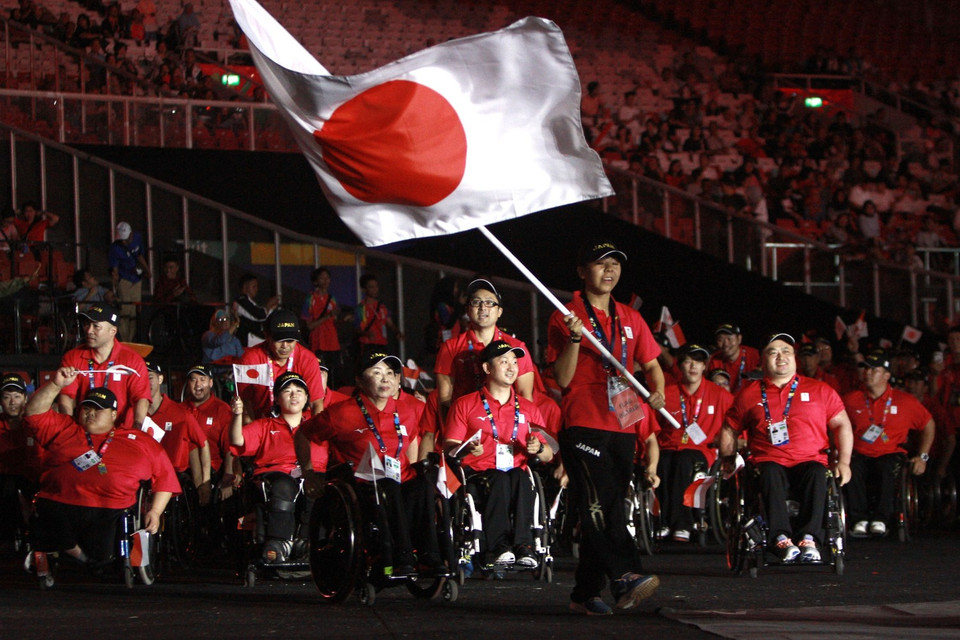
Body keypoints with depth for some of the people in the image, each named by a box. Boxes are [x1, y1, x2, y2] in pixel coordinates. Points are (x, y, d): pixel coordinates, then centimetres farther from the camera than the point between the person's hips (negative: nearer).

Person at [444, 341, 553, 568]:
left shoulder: (529, 409, 23)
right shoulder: (465, 404, 14)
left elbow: (548, 456, 20)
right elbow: (449, 447, 6)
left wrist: (538, 449, -4)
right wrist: (468, 449, -16)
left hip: (517, 473, 2)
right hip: (478, 473, -2)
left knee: (521, 478, -34)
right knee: (500, 480, -36)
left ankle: (523, 545, -40)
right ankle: (498, 547, -42)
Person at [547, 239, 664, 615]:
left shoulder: (630, 319, 18)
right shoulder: (565, 319, 1)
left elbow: (651, 363, 21)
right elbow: (563, 379, -4)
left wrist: (657, 391, 0)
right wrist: (575, 338, -18)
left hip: (623, 428, 6)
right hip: (583, 428, -6)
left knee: (608, 511, 5)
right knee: (598, 507, -19)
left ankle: (585, 593, 10)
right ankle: (625, 578, -31)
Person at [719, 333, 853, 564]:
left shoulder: (820, 390, 16)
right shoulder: (750, 394, 17)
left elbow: (842, 424, 16)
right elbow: (729, 430, 25)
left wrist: (843, 461, 4)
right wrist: (728, 460, 12)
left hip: (809, 460, 0)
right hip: (769, 461, 0)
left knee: (817, 475, -35)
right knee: (770, 475, -36)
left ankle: (809, 538, -42)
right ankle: (781, 538, -46)